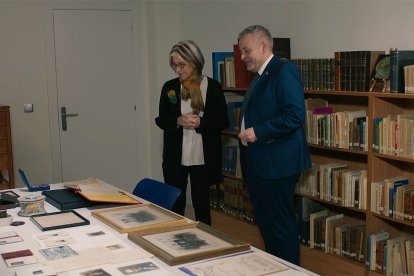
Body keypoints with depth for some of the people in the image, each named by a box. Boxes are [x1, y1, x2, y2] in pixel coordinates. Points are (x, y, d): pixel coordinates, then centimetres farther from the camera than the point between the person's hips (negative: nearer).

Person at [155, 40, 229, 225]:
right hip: (175, 157, 2)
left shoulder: (213, 87, -3)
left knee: (202, 203, 11)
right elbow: (160, 120, 6)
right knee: (175, 204, 7)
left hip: (203, 158, -1)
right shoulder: (170, 87, 3)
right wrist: (178, 120, -14)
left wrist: (200, 122, -19)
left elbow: (223, 122, -2)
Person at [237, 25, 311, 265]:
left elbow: (296, 115, -21)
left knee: (280, 225, -1)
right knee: (265, 222, 17)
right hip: (257, 164, 10)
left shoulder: (284, 70, -12)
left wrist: (258, 132, -19)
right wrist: (246, 133, 8)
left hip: (276, 164, -10)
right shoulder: (259, 78, 17)